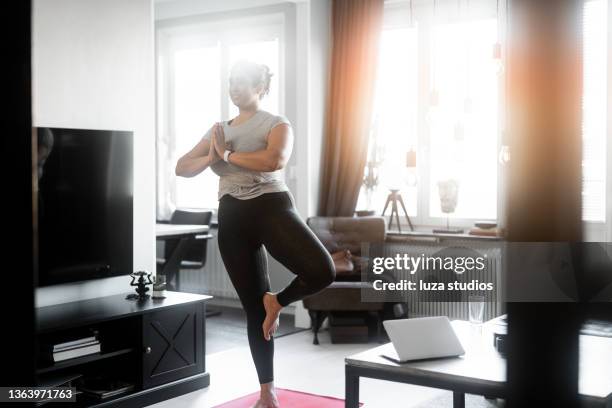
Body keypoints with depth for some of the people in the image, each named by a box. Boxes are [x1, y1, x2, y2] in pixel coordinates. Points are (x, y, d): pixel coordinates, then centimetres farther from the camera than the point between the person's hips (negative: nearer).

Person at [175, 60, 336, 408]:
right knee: (253, 307, 6)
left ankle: (278, 301, 4)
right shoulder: (219, 129, 17)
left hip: (272, 208, -4)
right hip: (232, 218, 4)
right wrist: (211, 157, -7)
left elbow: (275, 160, -22)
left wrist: (228, 155, -12)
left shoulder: (277, 124, 1)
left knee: (322, 271, -28)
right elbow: (182, 168, 14)